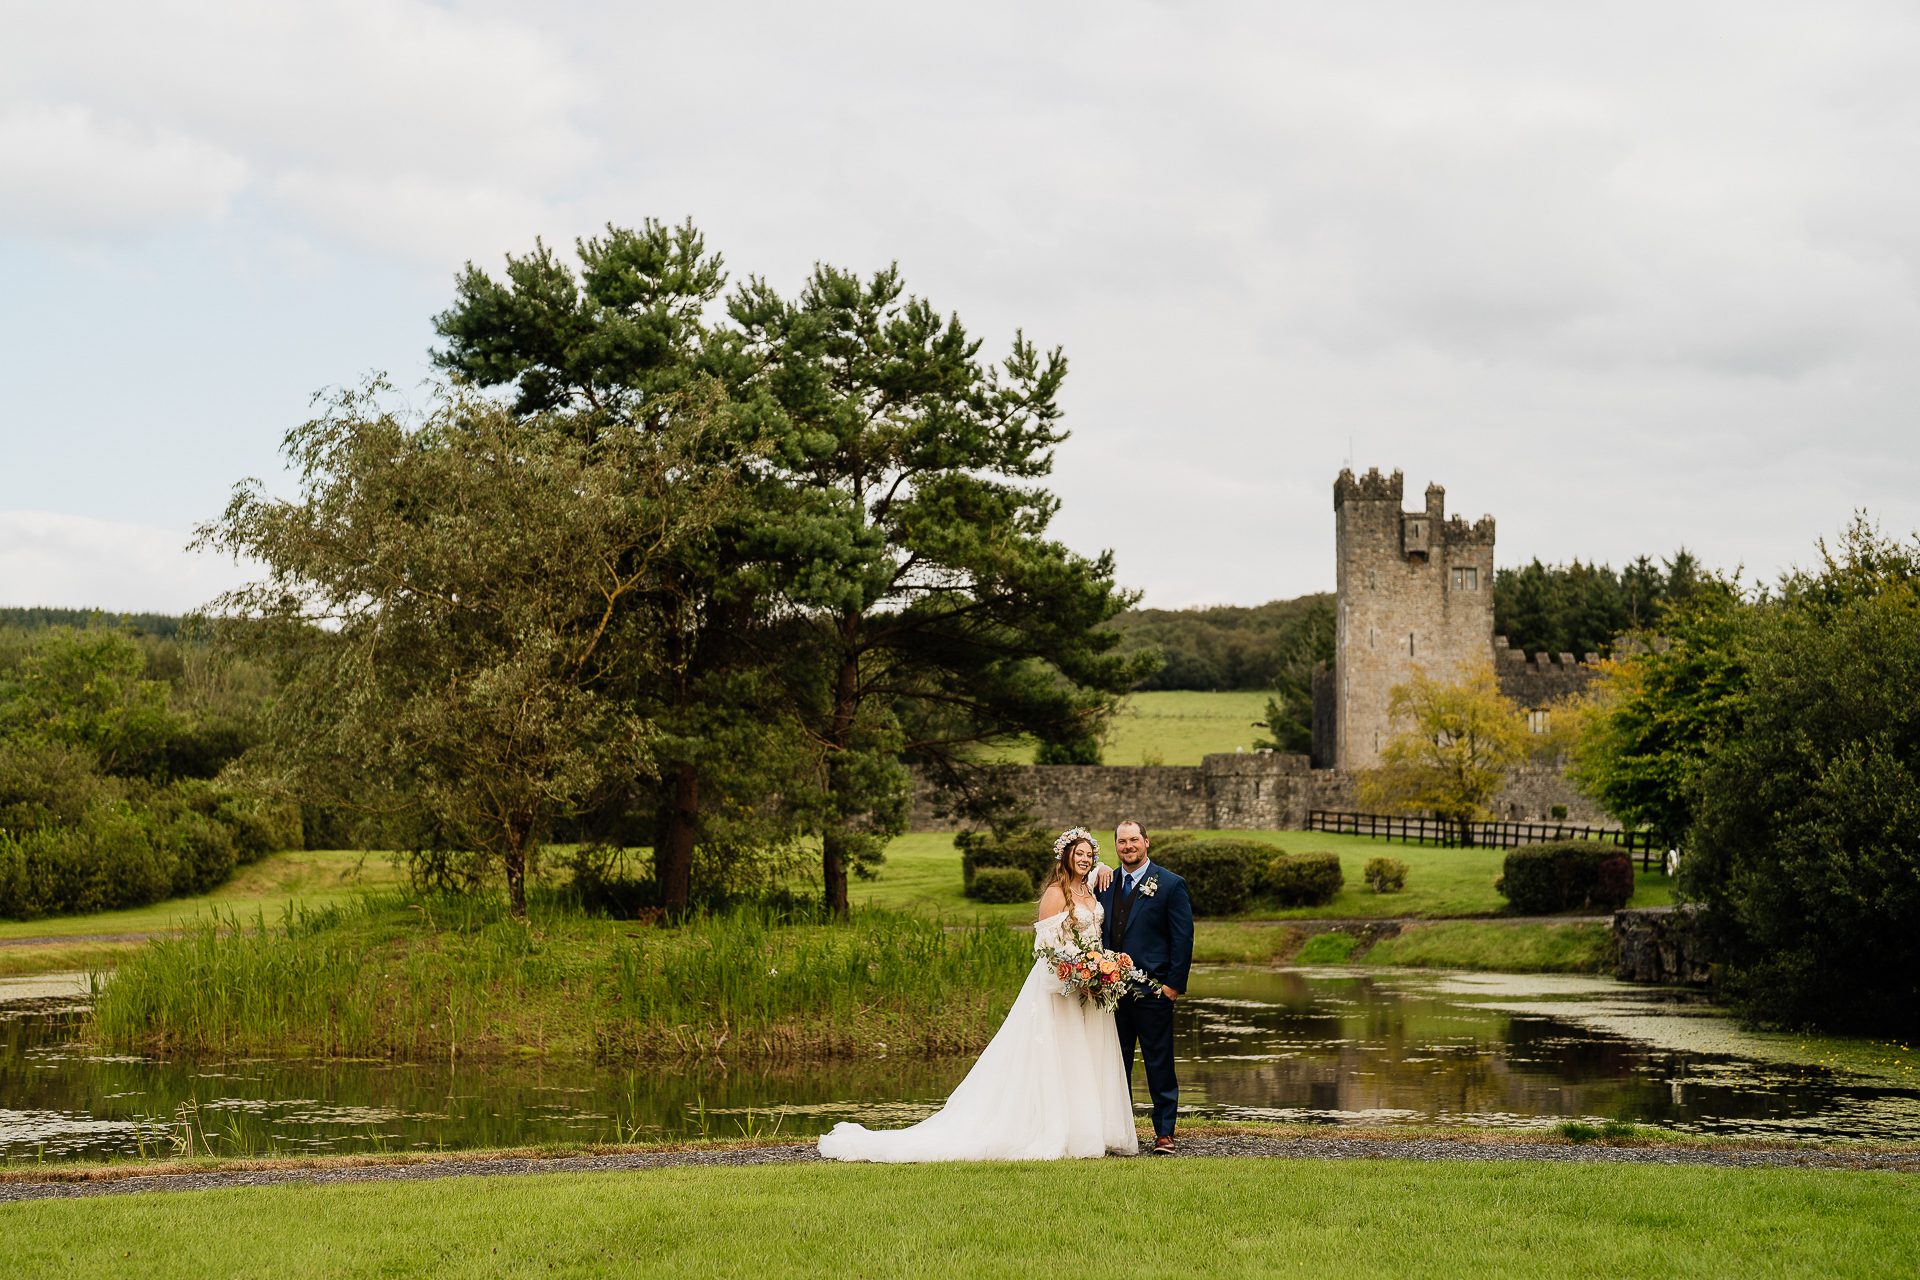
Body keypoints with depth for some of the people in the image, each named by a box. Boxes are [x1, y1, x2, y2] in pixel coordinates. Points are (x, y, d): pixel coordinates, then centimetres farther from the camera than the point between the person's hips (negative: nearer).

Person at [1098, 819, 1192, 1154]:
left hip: (1153, 991, -4)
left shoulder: (1171, 885, -3)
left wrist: (1174, 984, -10)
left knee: (1159, 1065, 1)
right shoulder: (1106, 885, 11)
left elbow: (1183, 938, -4)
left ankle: (1164, 1133, 10)